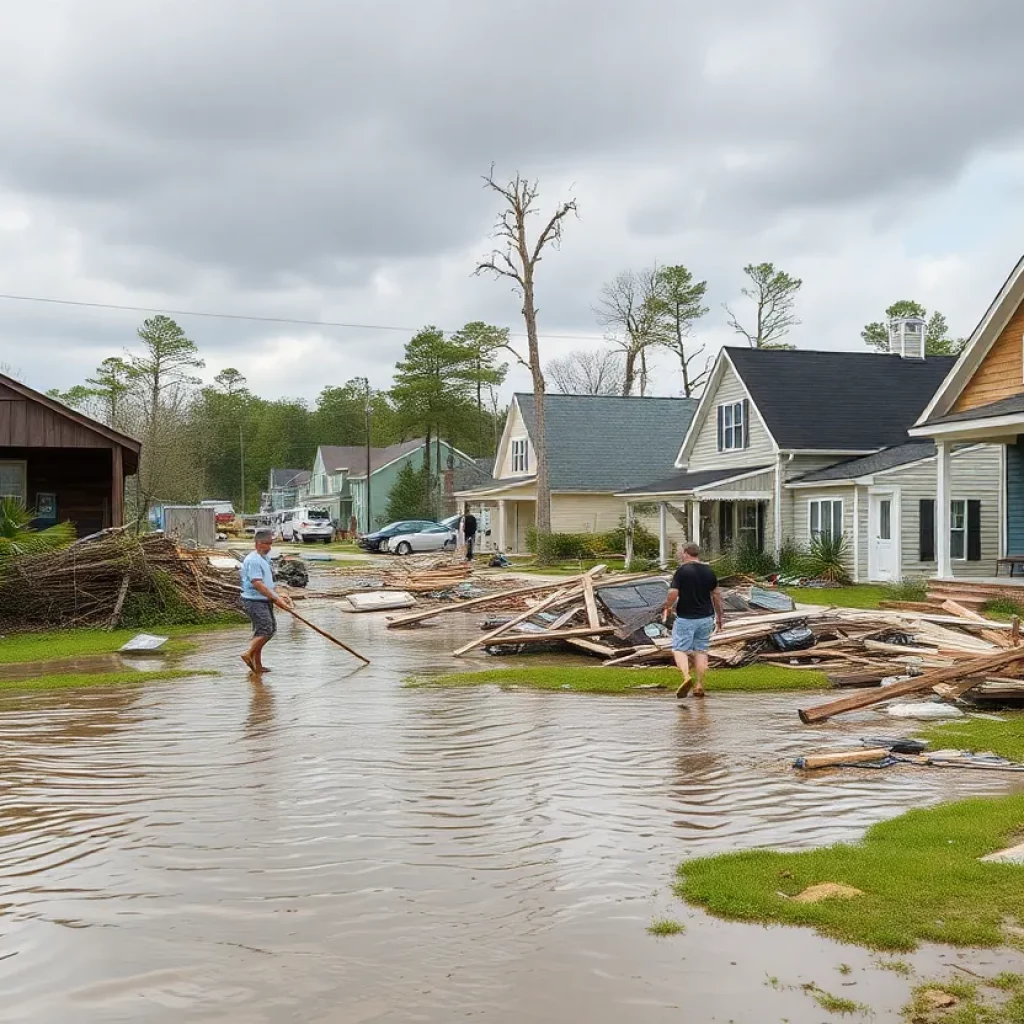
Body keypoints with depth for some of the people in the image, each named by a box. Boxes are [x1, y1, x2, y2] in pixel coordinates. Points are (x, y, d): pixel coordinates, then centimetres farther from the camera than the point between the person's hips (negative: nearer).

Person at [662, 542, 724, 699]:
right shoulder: (709, 571, 6)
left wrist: (667, 608, 2)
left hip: (685, 618, -5)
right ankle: (699, 685, 9)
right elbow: (716, 595, 11)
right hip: (706, 617, 5)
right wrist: (719, 617, 20)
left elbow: (673, 594, -16)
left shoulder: (682, 570, -11)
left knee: (679, 649, 2)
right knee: (701, 650, 11)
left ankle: (686, 676, -21)